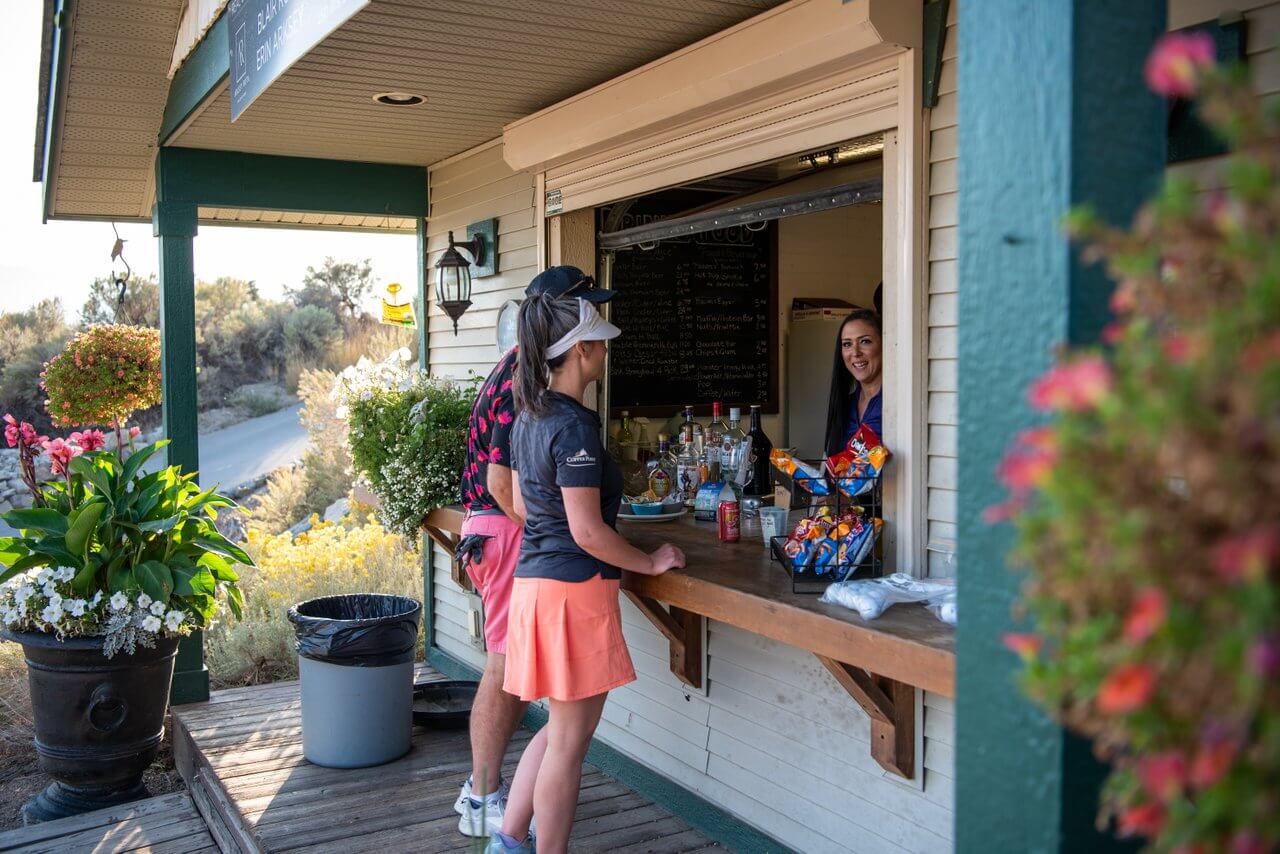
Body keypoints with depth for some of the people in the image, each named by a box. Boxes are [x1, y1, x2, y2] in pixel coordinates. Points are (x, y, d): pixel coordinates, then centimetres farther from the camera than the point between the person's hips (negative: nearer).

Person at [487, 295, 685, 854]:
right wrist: (651, 563, -8)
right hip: (574, 589, -9)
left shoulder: (529, 418, 10)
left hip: (534, 578, 9)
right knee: (569, 743, 4)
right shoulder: (575, 425, -19)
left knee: (560, 729, 22)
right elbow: (587, 532, -20)